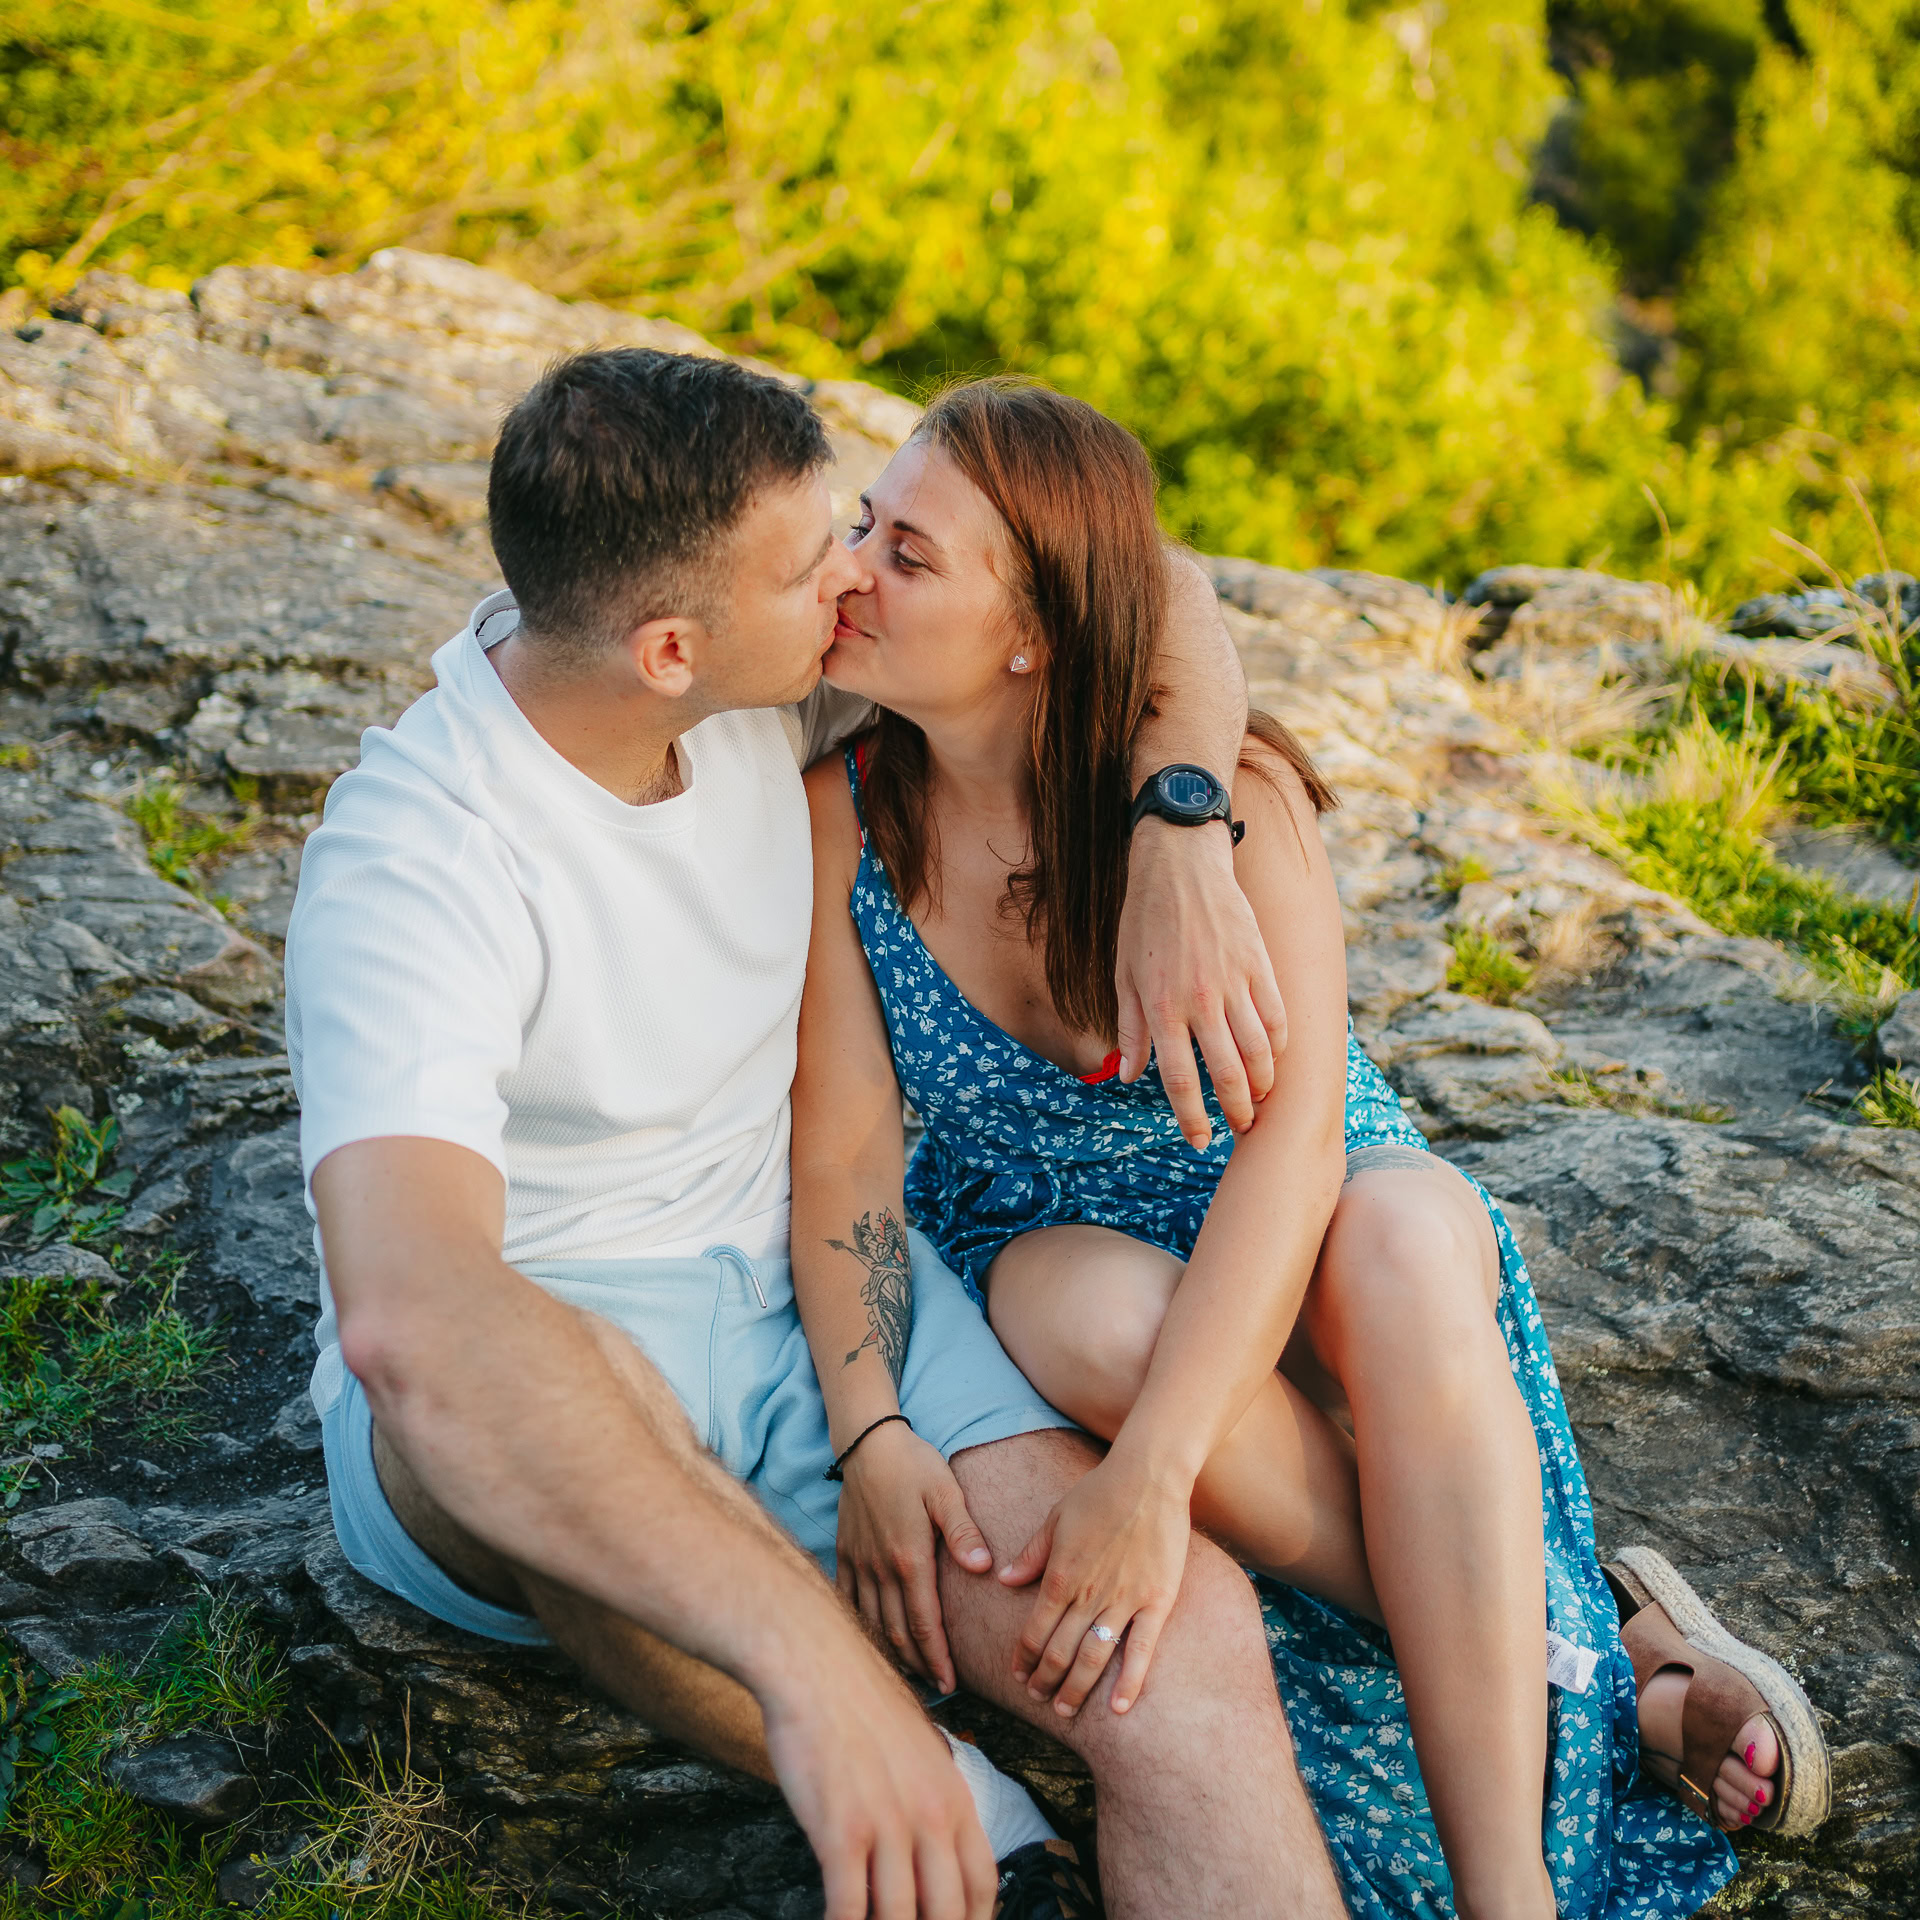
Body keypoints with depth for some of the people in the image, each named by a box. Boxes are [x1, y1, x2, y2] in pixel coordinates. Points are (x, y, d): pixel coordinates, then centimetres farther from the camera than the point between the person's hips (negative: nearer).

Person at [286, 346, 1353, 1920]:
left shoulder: (757, 674, -7)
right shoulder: (418, 867, -27)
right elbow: (409, 1315, -44)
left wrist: (1179, 848, -19)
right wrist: (813, 1650, -52)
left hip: (811, 1281, 5)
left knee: (1188, 1631, -24)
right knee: (539, 1376, -42)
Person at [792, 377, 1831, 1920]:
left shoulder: (1226, 796, -21)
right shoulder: (845, 810, -13)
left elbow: (1294, 1136, -31)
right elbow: (844, 1145, -16)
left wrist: (1149, 1472, -44)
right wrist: (870, 1433, -32)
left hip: (1293, 1238, -1)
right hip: (1048, 1237, 2)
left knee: (1408, 1235, -38)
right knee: (1103, 1313, -36)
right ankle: (1592, 1654, -22)